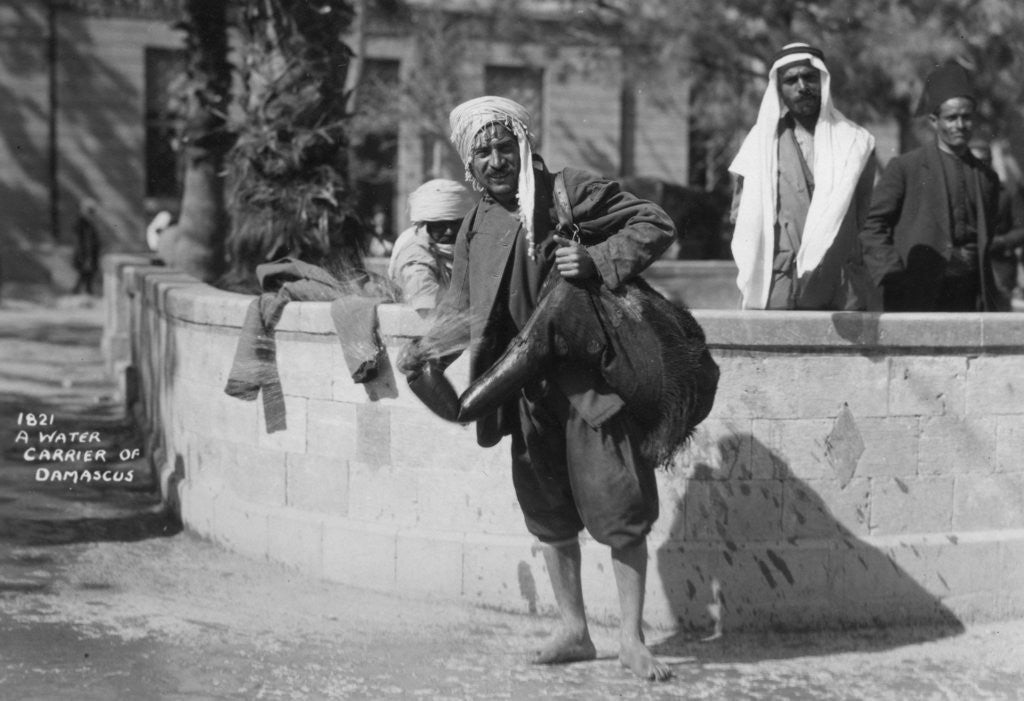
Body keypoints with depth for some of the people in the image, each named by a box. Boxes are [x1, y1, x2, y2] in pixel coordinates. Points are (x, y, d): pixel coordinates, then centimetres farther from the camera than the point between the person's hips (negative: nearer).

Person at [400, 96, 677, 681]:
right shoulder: (477, 227, 9)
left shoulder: (572, 193, -7)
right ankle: (573, 630, 24)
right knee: (550, 513, 11)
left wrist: (597, 261, -19)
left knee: (619, 506, -5)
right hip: (528, 386, 6)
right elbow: (464, 310, 14)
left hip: (592, 376, -5)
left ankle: (632, 638, 5)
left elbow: (657, 225, -7)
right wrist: (427, 350, -4)